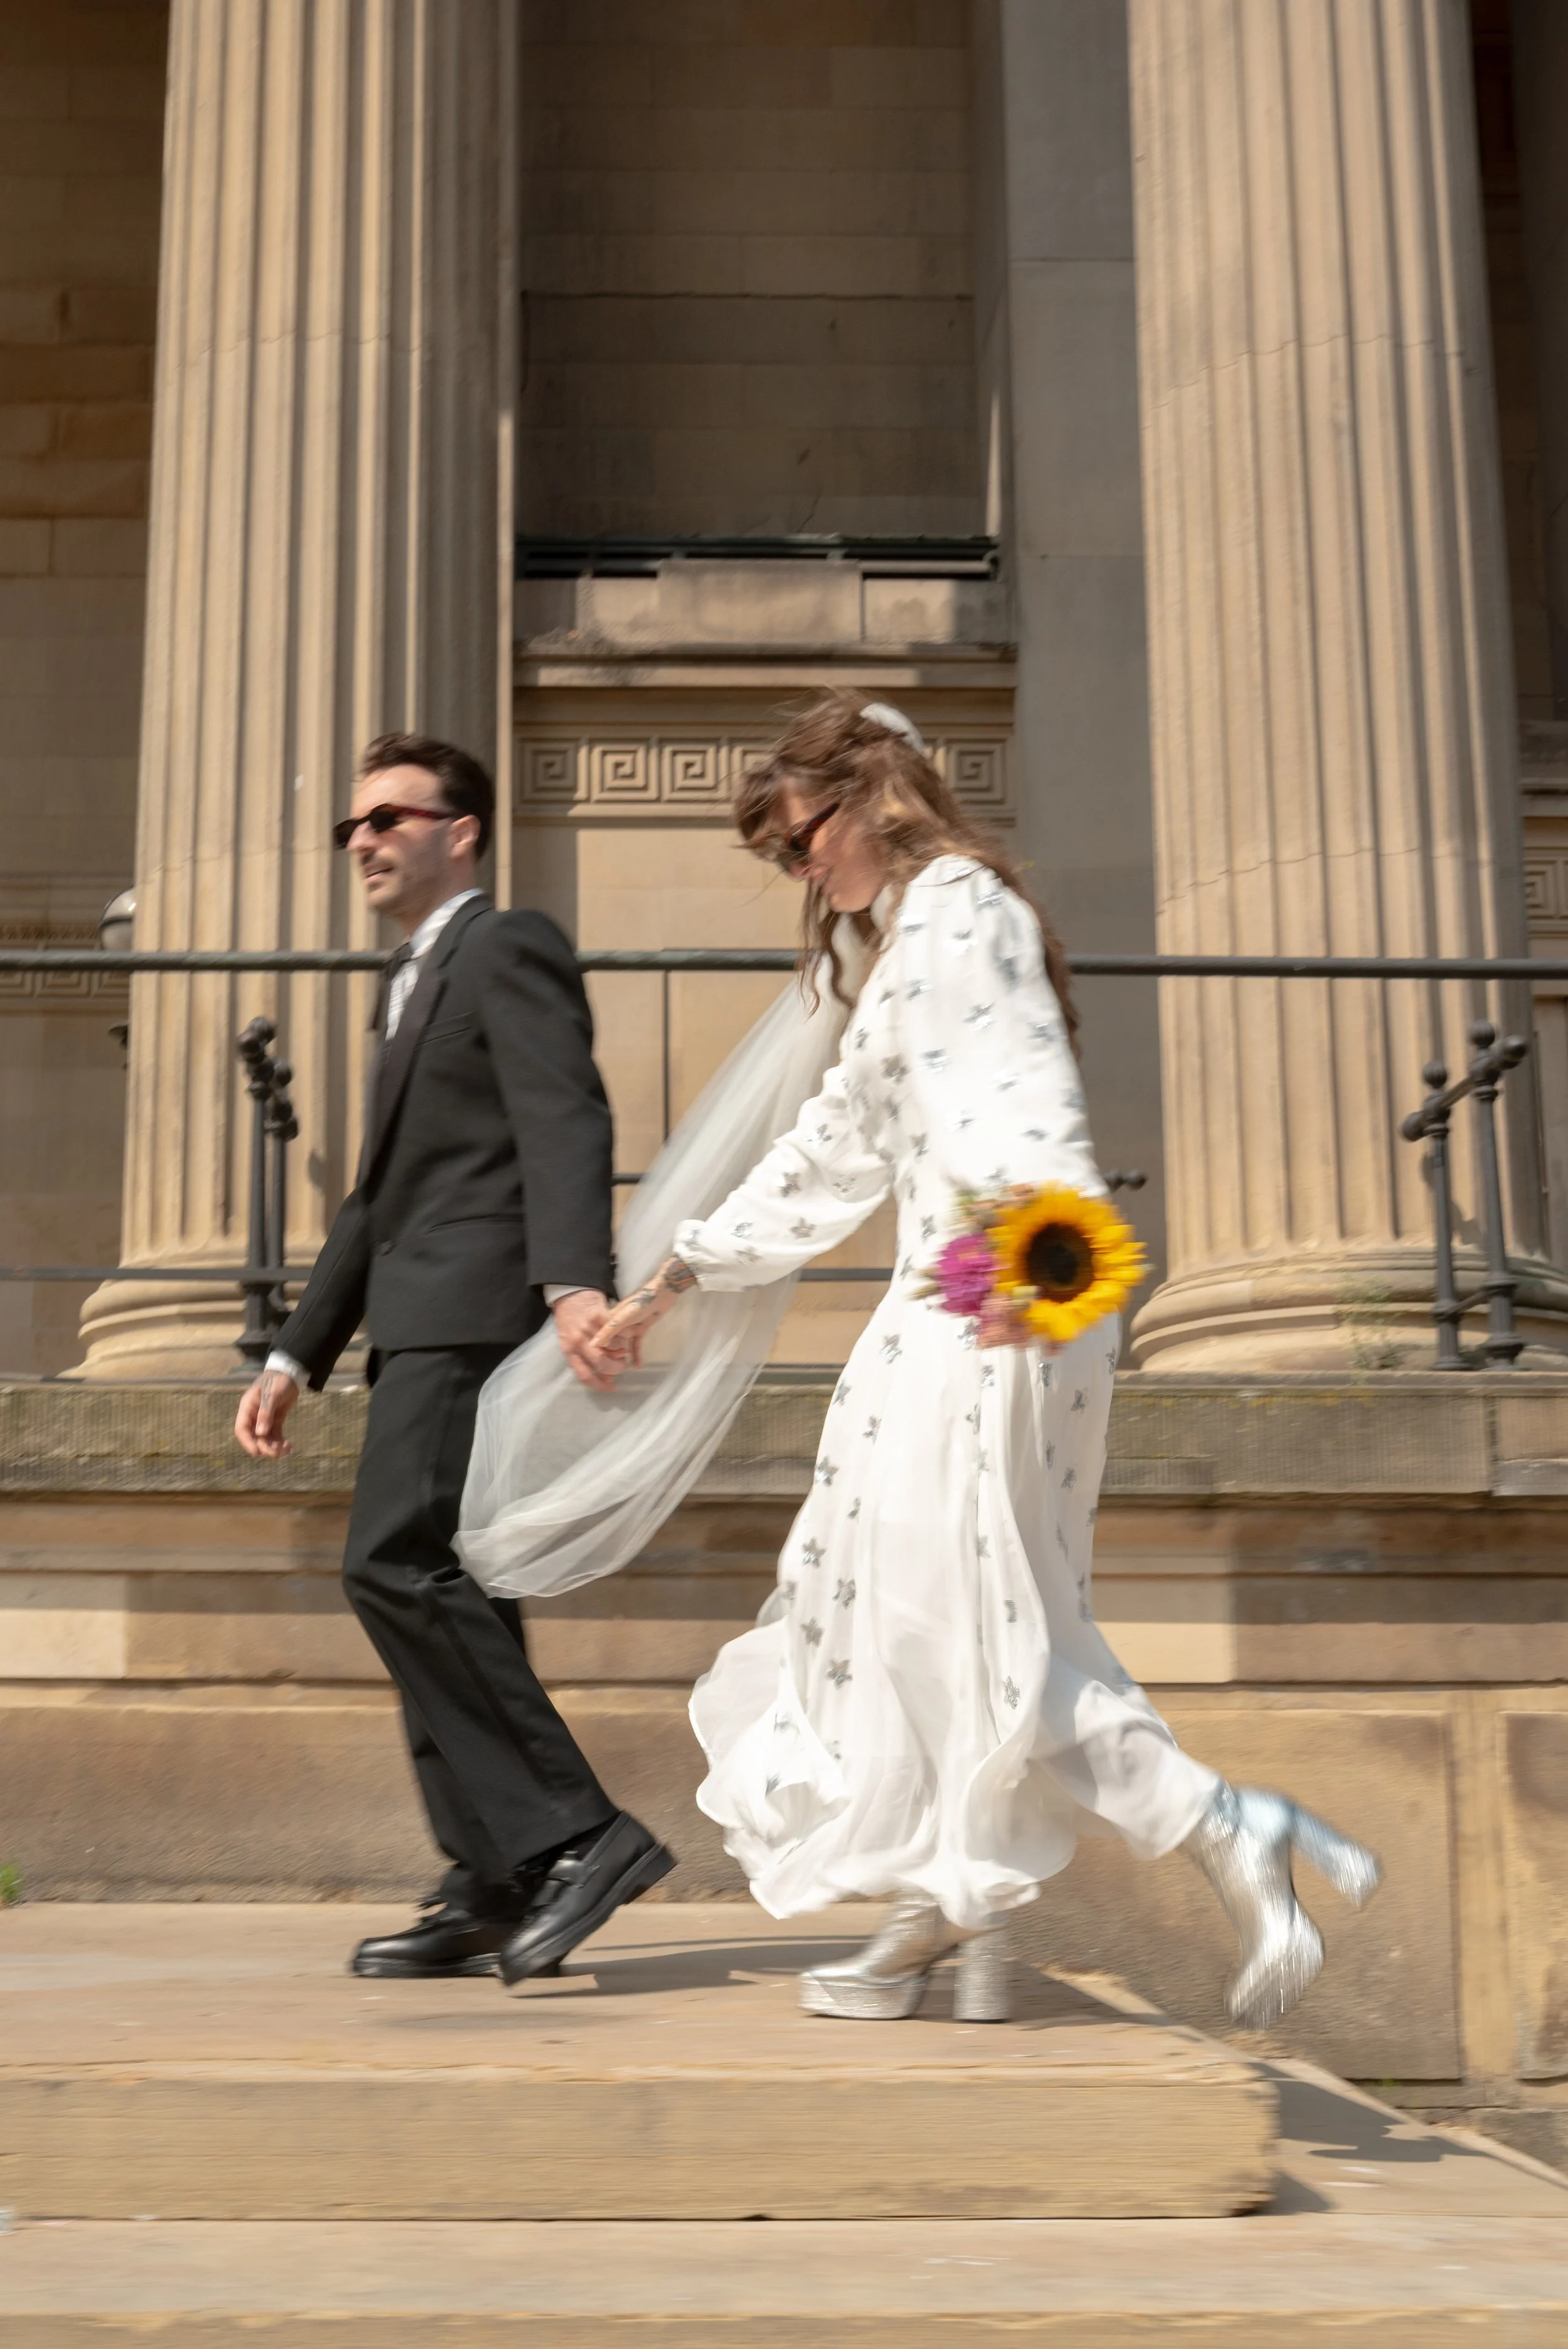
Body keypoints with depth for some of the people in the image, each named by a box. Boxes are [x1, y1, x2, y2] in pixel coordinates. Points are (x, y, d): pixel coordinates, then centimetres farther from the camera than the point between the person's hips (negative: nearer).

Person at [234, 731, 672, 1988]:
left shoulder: (509, 949, -2)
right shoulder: (411, 983, 28)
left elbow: (566, 1124, -19)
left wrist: (576, 1281, -35)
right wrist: (298, 1355, 24)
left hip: (479, 1307, -10)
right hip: (425, 1323, 10)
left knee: (396, 1562, -20)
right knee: (441, 1588, 7)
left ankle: (577, 1833, -17)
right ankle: (494, 1892, 12)